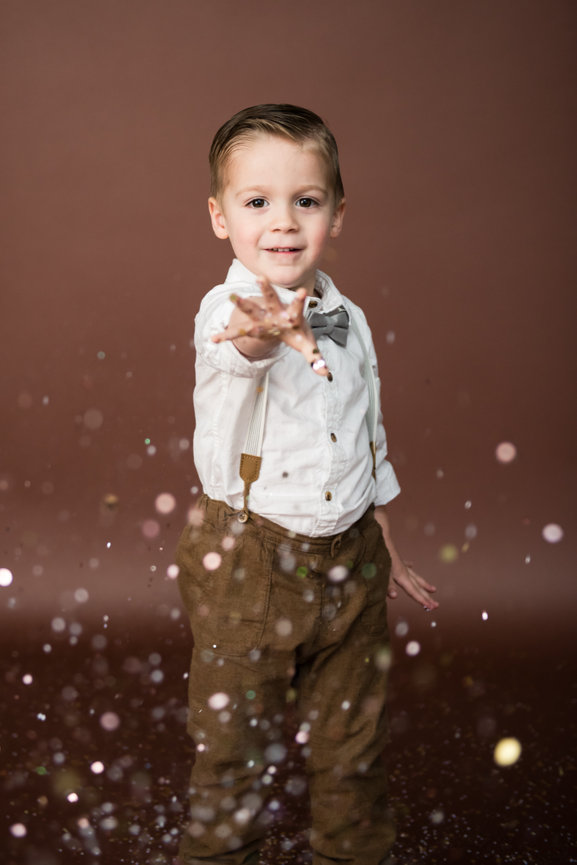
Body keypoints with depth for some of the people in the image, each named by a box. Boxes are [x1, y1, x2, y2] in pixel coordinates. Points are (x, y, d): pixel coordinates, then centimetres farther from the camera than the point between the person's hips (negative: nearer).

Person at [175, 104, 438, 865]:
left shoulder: (350, 322, 4)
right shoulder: (227, 309, -14)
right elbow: (239, 348, -41)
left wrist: (388, 550, 19)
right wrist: (266, 336, -65)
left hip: (349, 558, 5)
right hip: (248, 562, -5)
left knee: (352, 745, 19)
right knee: (237, 751, 7)